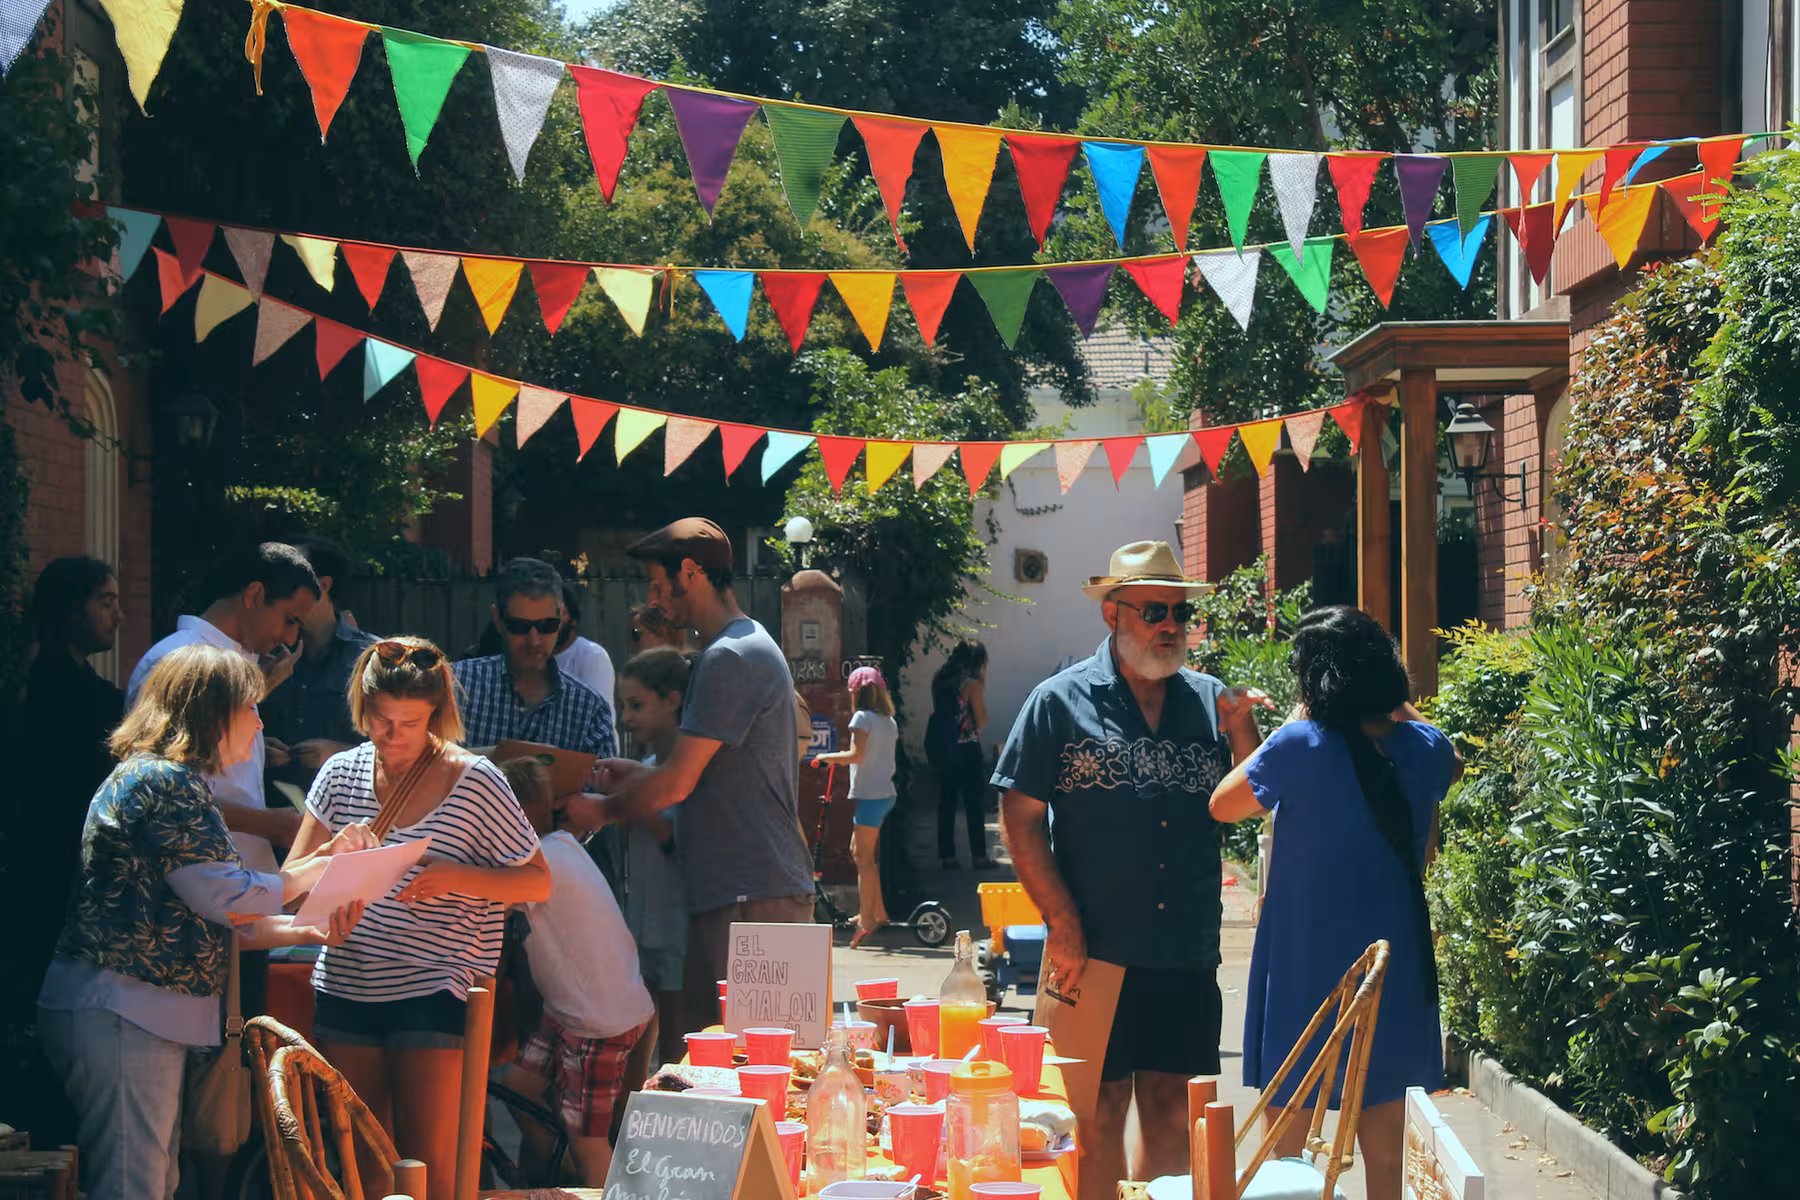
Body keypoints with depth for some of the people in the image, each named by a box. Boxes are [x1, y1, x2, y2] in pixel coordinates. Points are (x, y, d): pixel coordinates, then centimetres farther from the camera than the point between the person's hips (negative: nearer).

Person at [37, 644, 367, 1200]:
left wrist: (309, 930, 7)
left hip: (142, 1013, 11)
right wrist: (319, 869, -3)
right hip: (120, 1012, -11)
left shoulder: (150, 777, 21)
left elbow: (208, 920, 19)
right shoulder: (166, 782, -13)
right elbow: (225, 896, -18)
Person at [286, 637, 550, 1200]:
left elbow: (538, 882, -2)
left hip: (433, 991, -4)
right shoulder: (342, 773, 7)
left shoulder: (474, 782, -4)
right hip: (346, 989, 4)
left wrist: (456, 877, -17)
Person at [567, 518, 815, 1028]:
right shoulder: (751, 646, 21)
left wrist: (603, 809, 1)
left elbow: (676, 784, -15)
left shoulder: (730, 657, -13)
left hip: (751, 897, -10)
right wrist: (634, 774, 18)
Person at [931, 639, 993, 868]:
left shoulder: (939, 682, 8)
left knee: (946, 803, 8)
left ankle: (947, 856, 9)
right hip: (967, 749, -6)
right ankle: (978, 856, 3)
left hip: (944, 749, 6)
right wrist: (982, 689, 0)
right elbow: (981, 720, -8)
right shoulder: (971, 684, -10)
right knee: (974, 804, 2)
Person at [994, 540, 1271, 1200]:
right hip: (1097, 950, -4)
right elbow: (1020, 817, -4)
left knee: (1173, 1109, 11)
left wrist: (1240, 729, -9)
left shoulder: (1210, 701, 10)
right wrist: (1063, 922, -10)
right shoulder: (1061, 701, -1)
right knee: (1103, 1107, 2)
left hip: (1187, 953, 4)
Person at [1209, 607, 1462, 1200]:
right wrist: (1399, 710, 19)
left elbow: (1222, 805, 0)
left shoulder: (1299, 747, -16)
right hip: (1394, 973, 4)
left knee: (1284, 1150, 9)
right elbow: (1450, 768, 24)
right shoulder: (1424, 749, -1)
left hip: (1305, 969, -4)